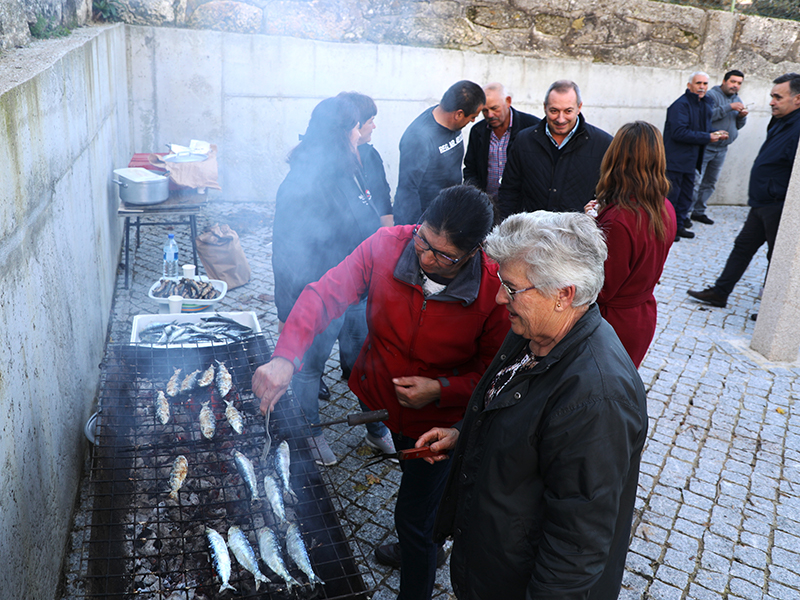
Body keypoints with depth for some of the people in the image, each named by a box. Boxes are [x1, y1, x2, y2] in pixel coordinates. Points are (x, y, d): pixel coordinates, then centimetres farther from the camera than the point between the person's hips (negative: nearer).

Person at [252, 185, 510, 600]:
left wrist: (441, 390, -28)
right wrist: (285, 358, -39)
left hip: (435, 420, -3)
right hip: (375, 395, 4)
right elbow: (325, 294, -26)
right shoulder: (387, 246, -23)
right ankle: (414, 546, 63)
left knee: (413, 516, 7)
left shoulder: (495, 290, -26)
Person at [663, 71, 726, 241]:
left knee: (686, 195, 14)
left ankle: (679, 225, 25)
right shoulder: (680, 105, -15)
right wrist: (707, 137, -19)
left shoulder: (705, 104, 13)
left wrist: (715, 134, 3)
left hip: (690, 159, 9)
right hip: (675, 159, -9)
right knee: (671, 195, -5)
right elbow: (679, 132, -24)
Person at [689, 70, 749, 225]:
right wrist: (729, 107, -24)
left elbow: (738, 126, 19)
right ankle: (685, 212, -5)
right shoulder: (711, 95, -8)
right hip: (705, 147, -8)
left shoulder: (737, 100, 16)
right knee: (695, 180, -10)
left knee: (710, 183, 12)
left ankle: (699, 211, 21)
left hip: (722, 149, 8)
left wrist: (742, 117, -2)